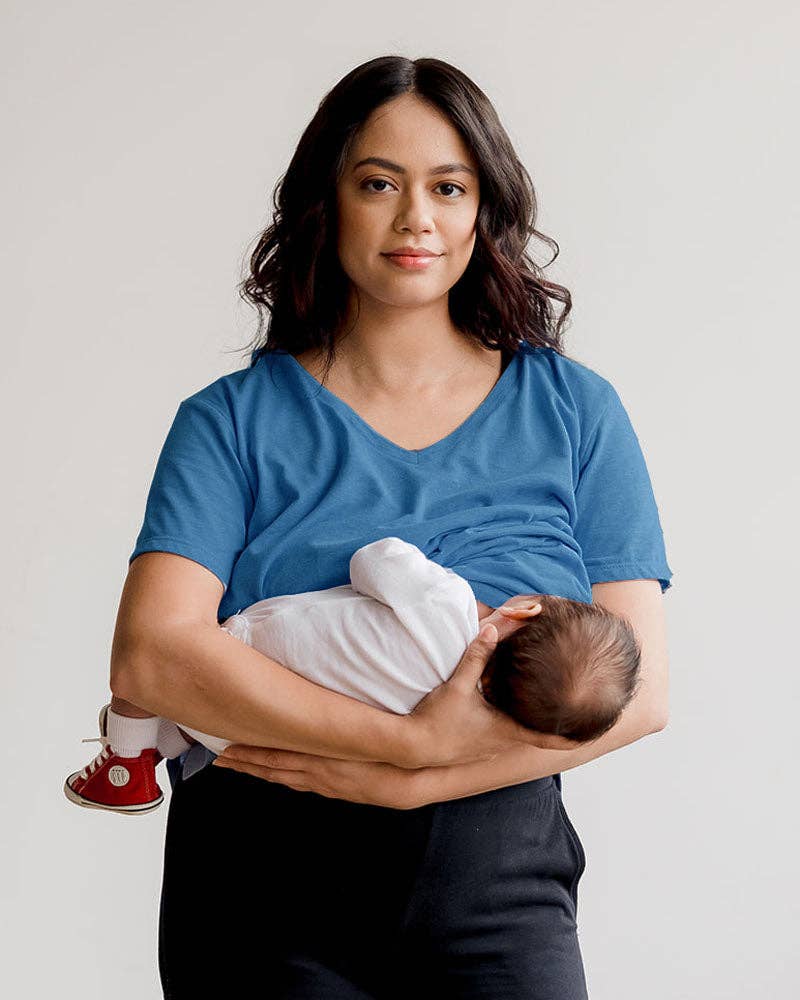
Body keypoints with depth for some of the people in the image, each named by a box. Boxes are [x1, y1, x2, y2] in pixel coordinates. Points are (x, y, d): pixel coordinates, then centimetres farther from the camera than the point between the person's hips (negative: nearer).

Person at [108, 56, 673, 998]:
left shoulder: (573, 411, 4)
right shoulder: (233, 420, 1)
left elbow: (637, 688, -2)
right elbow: (149, 656, -13)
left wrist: (406, 783, -14)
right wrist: (414, 739, -20)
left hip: (493, 884, 1)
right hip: (264, 885, -1)